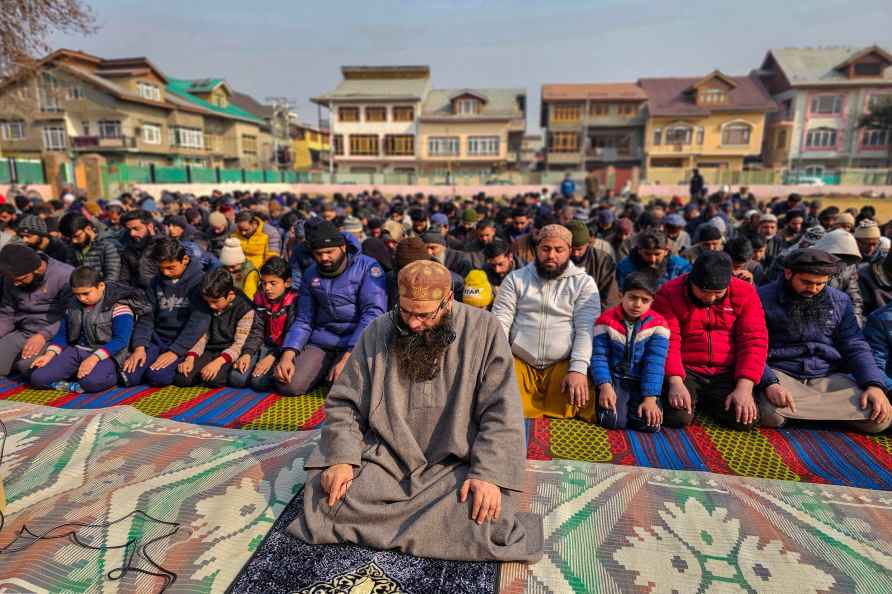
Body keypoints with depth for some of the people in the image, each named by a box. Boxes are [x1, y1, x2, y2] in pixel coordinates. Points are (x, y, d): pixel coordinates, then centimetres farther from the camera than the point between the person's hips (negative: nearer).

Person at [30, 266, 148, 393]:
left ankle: (109, 374, -4)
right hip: (76, 350, 7)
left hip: (106, 353, -7)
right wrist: (49, 354, -2)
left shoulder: (118, 306, -10)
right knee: (38, 378, -12)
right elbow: (62, 334, 17)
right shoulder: (72, 305, 11)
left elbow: (120, 340, -17)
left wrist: (94, 358, -27)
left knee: (91, 382, -36)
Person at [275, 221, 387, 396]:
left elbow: (373, 313, -17)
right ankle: (325, 371, 16)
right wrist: (288, 355, -7)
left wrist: (347, 358, -23)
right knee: (288, 385, -13)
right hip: (322, 341, 4)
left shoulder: (367, 267, -8)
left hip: (357, 342, -4)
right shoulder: (310, 275, 9)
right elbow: (303, 321, 11)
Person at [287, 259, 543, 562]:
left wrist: (489, 475, -21)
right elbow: (343, 403, 3)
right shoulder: (379, 332, 0)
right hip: (383, 461, 2)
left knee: (483, 516, -28)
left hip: (455, 466, -1)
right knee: (323, 496, -19)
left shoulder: (484, 330, -7)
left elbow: (501, 414, -9)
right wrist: (342, 458, -12)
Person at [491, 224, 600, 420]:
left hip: (563, 365, 0)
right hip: (519, 363, 1)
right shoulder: (516, 278, 10)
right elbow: (500, 321, 2)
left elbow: (585, 329, -4)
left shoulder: (584, 283, 6)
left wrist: (578, 369, -18)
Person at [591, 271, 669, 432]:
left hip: (641, 382, 1)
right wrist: (605, 386, -26)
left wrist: (650, 398, -19)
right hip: (614, 379, -1)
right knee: (612, 420, -24)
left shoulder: (658, 324, -5)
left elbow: (655, 363, -10)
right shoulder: (606, 320, -6)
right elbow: (598, 356, -10)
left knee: (650, 423, -20)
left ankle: (632, 405, 13)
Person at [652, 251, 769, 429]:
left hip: (726, 374, 3)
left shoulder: (745, 294, -1)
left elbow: (754, 341, -6)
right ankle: (693, 398, 12)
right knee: (677, 418, -25)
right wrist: (676, 383, -27)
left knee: (746, 420, -18)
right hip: (684, 371, -2)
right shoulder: (669, 294, -8)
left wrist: (744, 388, -17)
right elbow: (667, 342, -14)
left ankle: (706, 401, 14)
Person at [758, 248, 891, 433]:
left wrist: (874, 384, -8)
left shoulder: (840, 301, 10)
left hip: (829, 377, 4)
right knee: (770, 414, -35)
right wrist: (769, 383, -25)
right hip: (781, 374, -4)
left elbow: (856, 348, 11)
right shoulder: (763, 298, -4)